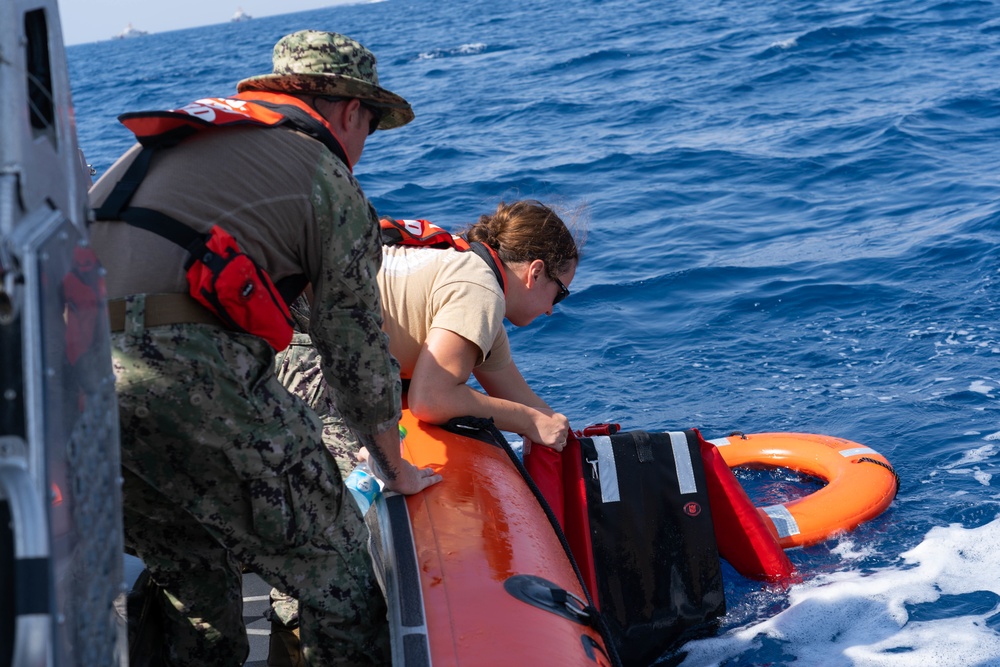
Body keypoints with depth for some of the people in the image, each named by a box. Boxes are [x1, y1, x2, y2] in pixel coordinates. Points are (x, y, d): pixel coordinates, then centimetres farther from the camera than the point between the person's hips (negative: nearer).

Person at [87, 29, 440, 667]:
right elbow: (357, 349, 12)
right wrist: (398, 470, 26)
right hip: (188, 370, -7)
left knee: (190, 574, 24)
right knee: (335, 572, 7)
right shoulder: (330, 182, 9)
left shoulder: (171, 139, 28)